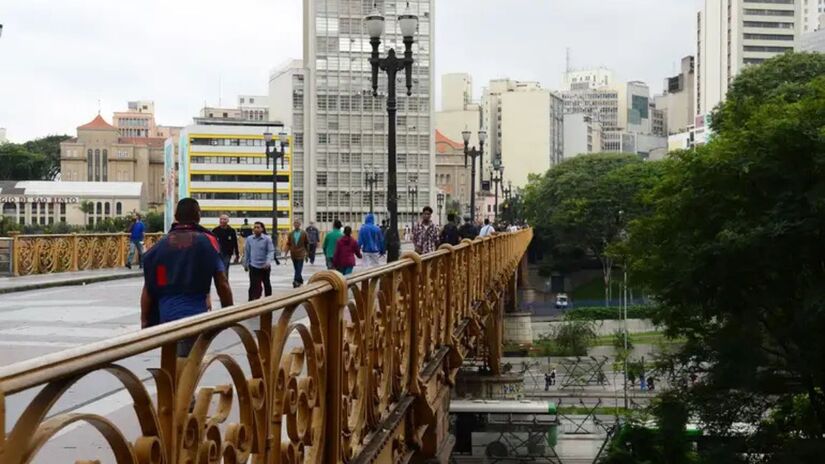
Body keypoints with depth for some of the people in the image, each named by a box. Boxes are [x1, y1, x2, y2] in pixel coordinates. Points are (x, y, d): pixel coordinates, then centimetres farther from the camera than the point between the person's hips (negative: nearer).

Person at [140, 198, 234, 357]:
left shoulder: (160, 245, 8)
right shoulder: (208, 242, -1)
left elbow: (148, 289, 6)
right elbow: (222, 284, -3)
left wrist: (145, 321, 13)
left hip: (166, 318, 4)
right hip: (194, 317, -4)